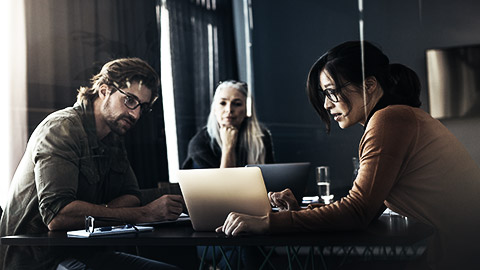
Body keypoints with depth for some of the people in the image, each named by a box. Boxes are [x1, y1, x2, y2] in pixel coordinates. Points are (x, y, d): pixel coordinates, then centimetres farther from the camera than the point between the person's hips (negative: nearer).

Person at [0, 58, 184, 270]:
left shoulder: (113, 139, 14)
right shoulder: (63, 127, -15)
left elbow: (131, 197, 7)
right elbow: (57, 215, -27)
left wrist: (97, 213, -17)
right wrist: (146, 214, -27)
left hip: (82, 253, 8)